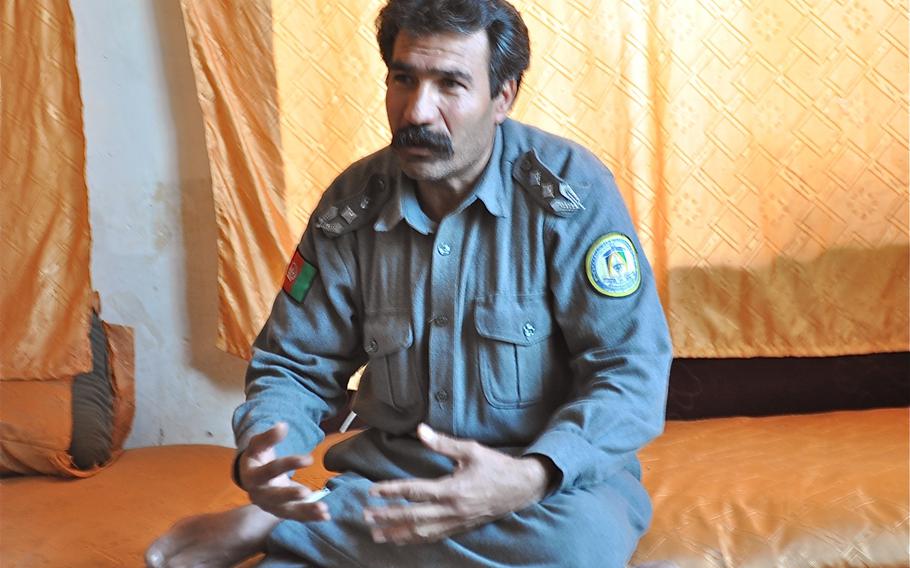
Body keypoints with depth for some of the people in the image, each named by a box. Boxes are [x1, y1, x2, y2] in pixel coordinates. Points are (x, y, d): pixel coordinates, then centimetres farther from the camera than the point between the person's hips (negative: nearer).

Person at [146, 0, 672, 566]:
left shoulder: (569, 191, -12)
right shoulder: (353, 203, -1)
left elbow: (631, 370, -14)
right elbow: (295, 364, 4)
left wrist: (532, 477, -32)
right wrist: (260, 449, -19)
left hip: (557, 477, 0)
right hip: (393, 469, 1)